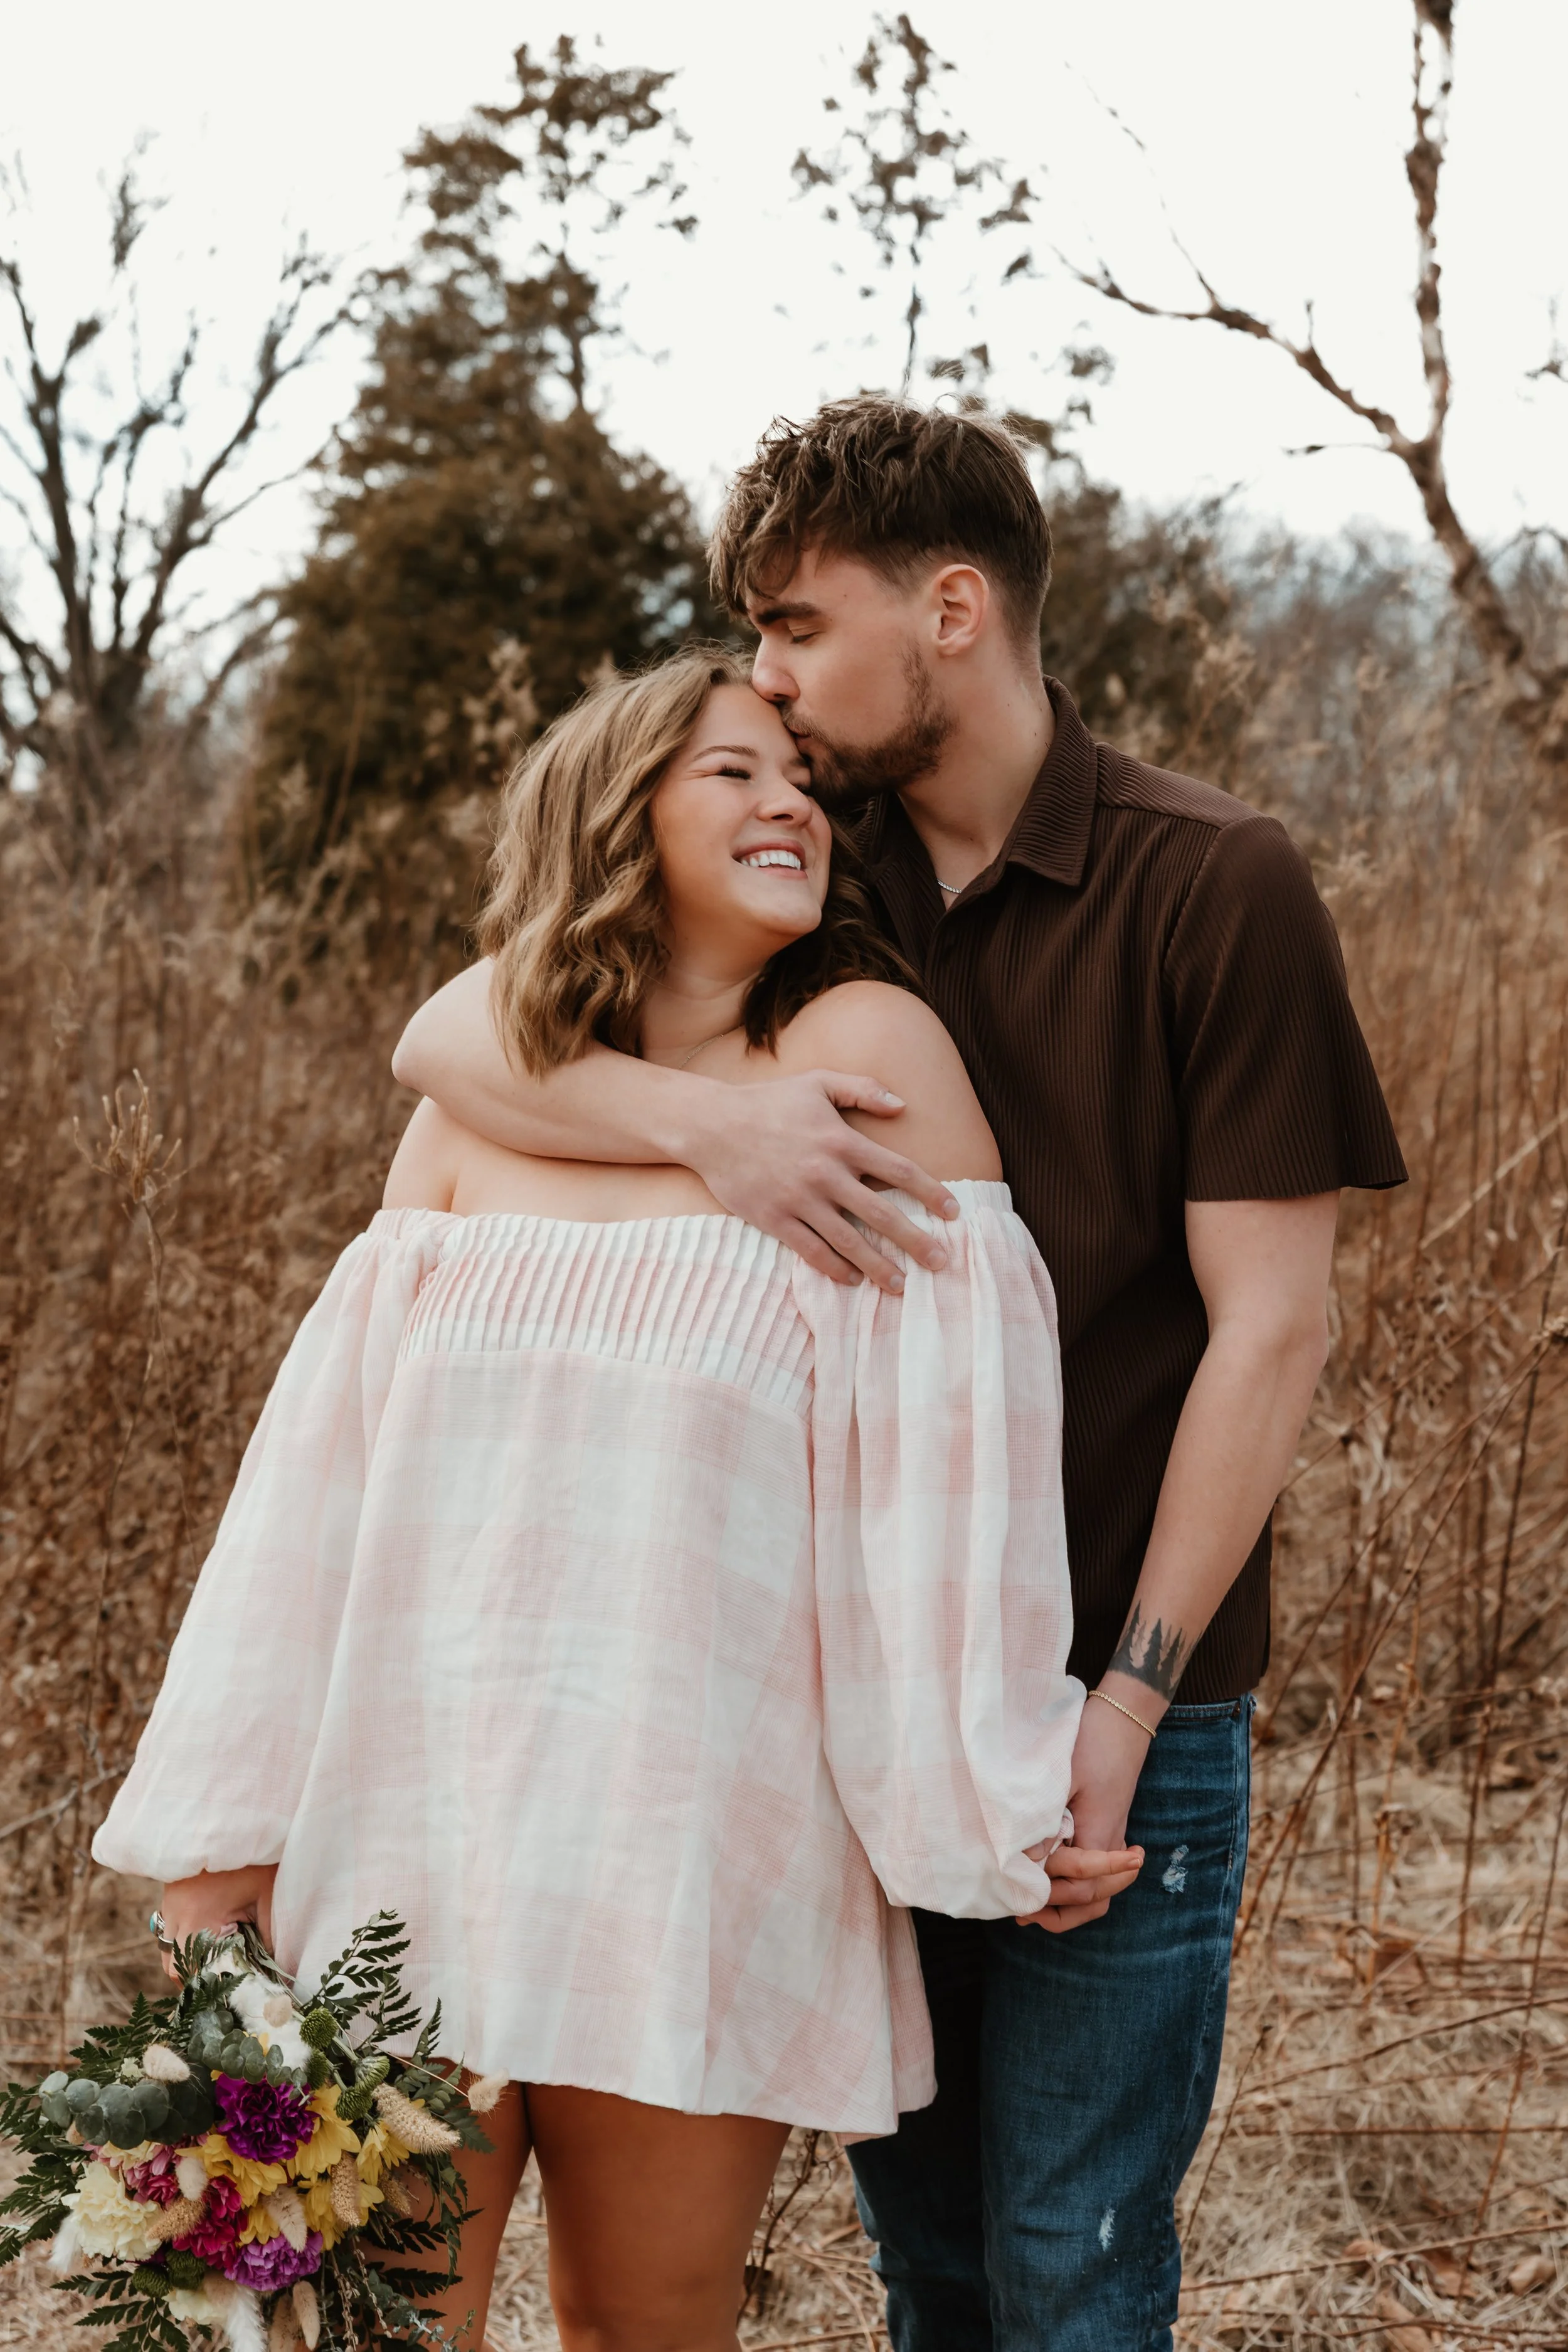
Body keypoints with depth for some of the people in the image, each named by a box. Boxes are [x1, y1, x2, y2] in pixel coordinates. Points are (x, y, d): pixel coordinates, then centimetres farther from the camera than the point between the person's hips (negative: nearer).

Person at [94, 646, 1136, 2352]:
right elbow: (327, 1463, 8)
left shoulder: (864, 1054, -5)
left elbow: (951, 1429, -8)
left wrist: (992, 1795, -9)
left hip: (696, 1829, -3)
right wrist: (222, 1832, 7)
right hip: (418, 1819, 3)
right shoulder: (477, 1106, 7)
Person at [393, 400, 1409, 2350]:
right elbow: (445, 1036, -4)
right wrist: (704, 1117, -24)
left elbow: (1272, 1324, -10)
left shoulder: (1216, 891, -8)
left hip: (1111, 1700, -4)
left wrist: (1127, 1698, -14)